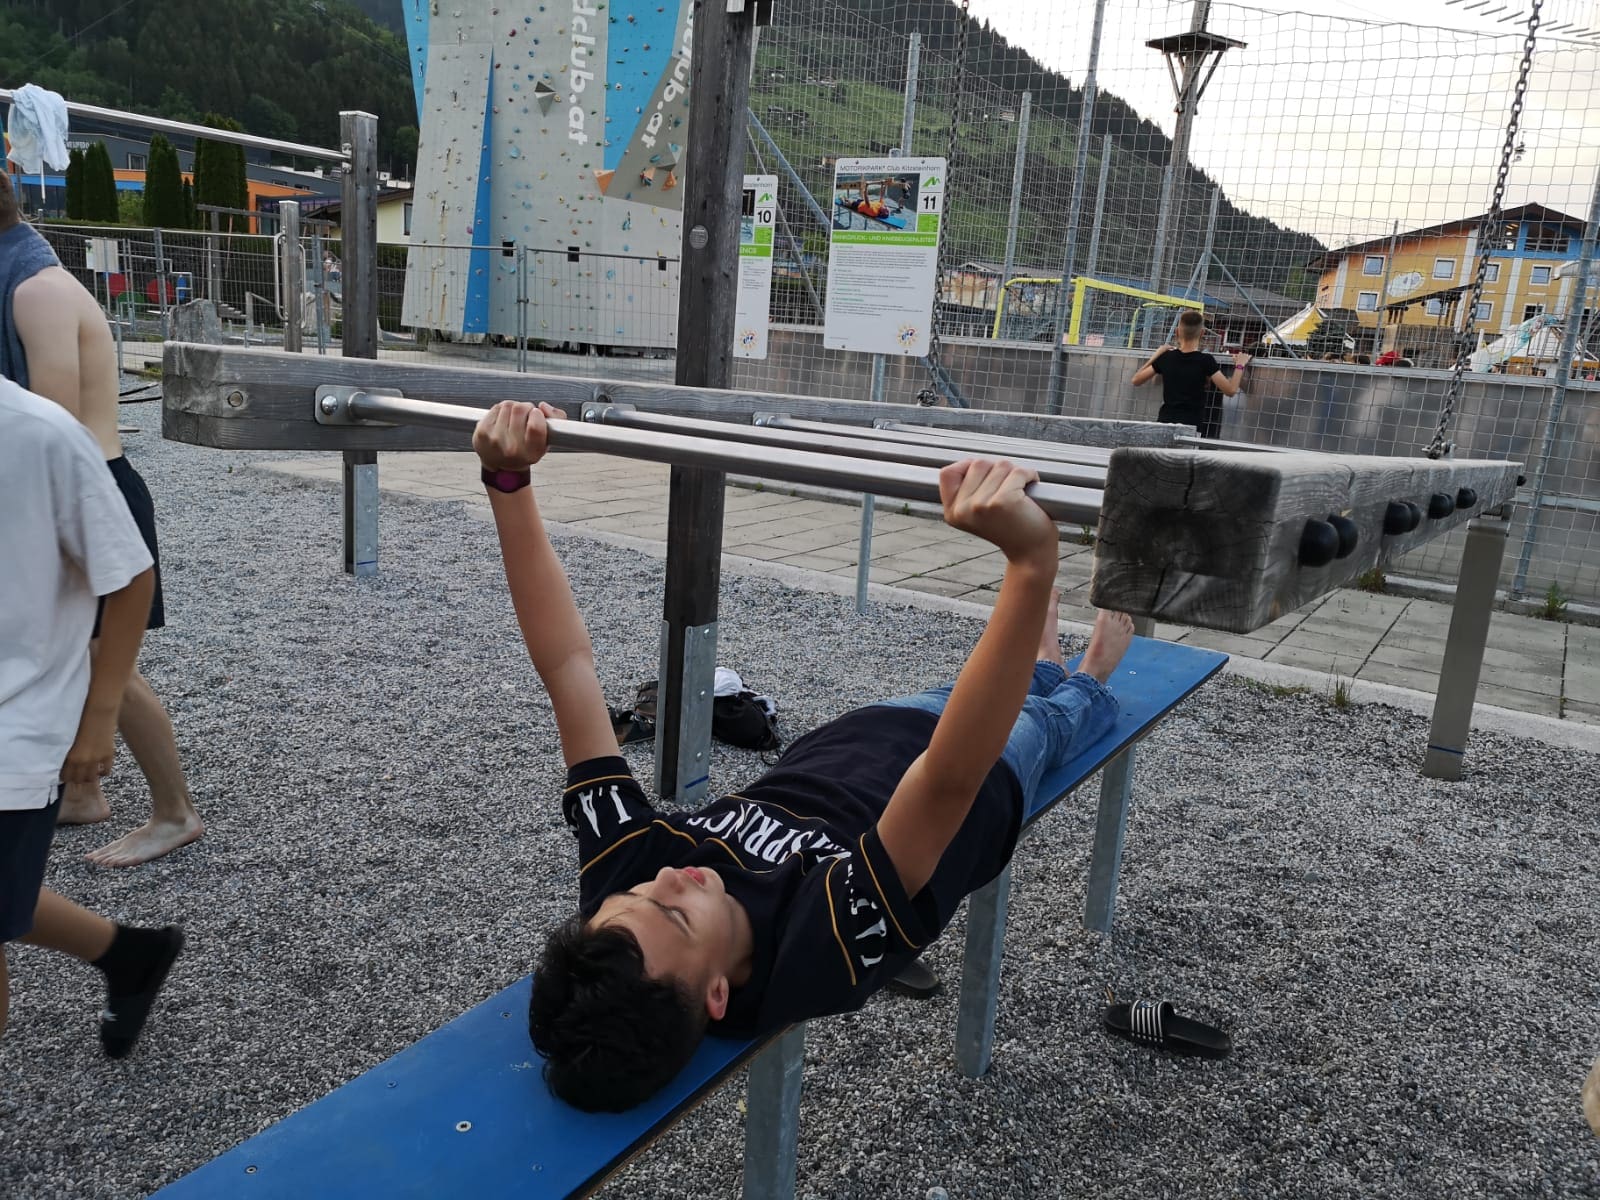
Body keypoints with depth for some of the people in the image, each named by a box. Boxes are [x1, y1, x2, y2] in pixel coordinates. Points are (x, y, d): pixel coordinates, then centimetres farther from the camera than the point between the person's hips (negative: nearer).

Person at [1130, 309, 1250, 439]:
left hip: (1164, 422, 3)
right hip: (1191, 425, -3)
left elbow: (1136, 380, 13)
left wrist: (1155, 356, 21)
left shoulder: (1166, 357, 3)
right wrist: (1239, 365, 6)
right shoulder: (1205, 361, -7)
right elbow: (1231, 390, -9)